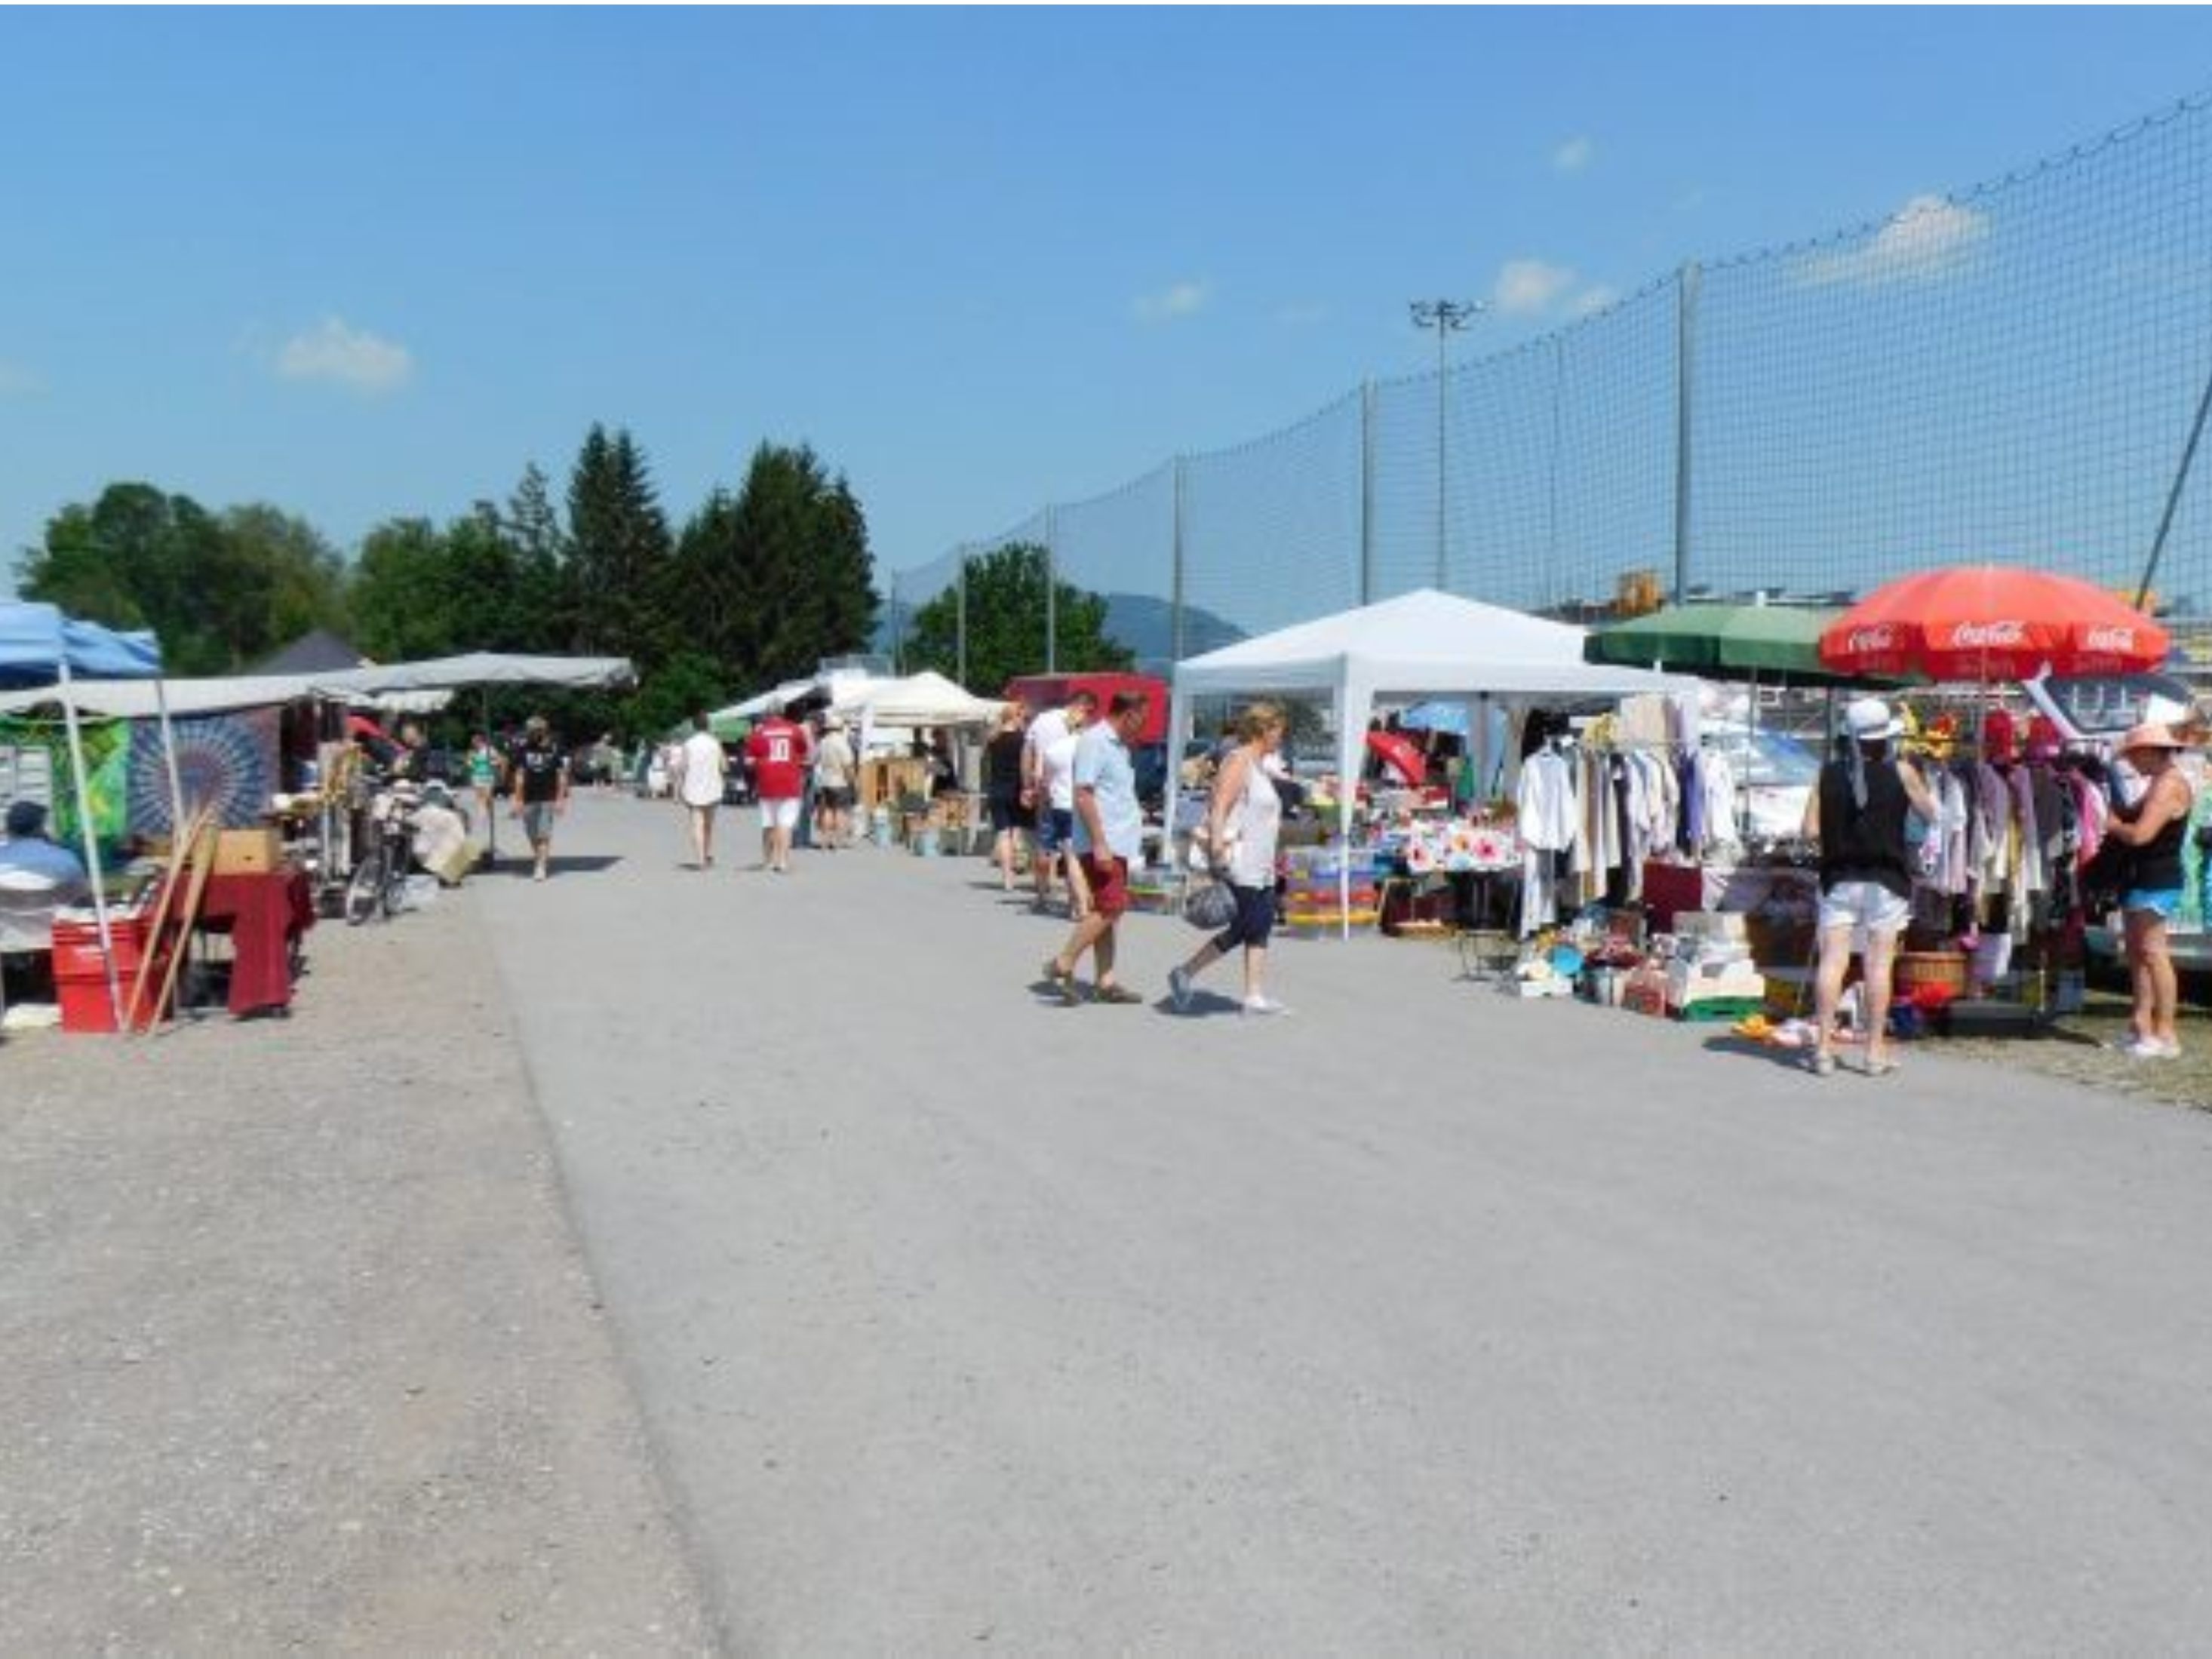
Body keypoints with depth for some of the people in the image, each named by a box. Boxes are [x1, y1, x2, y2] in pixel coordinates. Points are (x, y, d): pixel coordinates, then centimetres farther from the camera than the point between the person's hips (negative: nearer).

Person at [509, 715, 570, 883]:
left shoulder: (554, 749, -1)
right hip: (529, 799, 2)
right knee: (532, 834, 8)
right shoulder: (523, 750, 1)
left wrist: (560, 799, -5)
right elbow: (520, 776, 1)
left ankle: (541, 866, -9)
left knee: (544, 833, -8)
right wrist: (518, 800, -4)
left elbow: (561, 775, 0)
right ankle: (537, 860, 26)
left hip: (548, 799, -2)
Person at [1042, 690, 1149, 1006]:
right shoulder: (1094, 742, -12)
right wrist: (1099, 844, -23)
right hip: (1102, 843, -10)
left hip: (1118, 843, 10)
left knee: (1108, 910, 10)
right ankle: (1062, 965, -6)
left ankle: (1105, 981, 13)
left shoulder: (1119, 745, 18)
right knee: (1109, 908, -13)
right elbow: (1083, 795, -19)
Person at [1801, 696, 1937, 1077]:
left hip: (1839, 878, 1)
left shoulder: (1828, 774, 0)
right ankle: (1876, 1052, 6)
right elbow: (1930, 815, 7)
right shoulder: (1900, 772, -4)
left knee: (1832, 961, 0)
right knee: (1879, 963, 2)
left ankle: (1823, 1048, -2)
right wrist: (1919, 787, 24)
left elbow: (1811, 830, -2)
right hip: (1885, 879, -1)